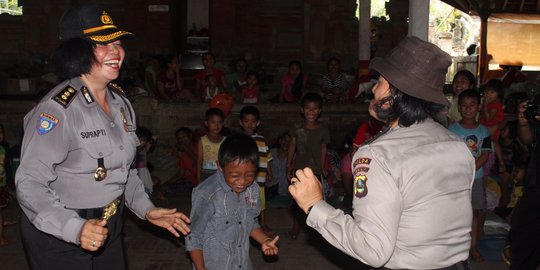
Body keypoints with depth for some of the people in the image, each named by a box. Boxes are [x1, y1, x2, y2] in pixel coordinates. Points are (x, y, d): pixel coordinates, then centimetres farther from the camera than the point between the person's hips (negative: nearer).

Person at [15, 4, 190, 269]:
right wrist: (76, 229, -37)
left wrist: (147, 209, 3)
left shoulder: (121, 103, 3)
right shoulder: (57, 108, -21)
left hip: (108, 229, 7)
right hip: (59, 237, -7)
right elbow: (30, 183, -25)